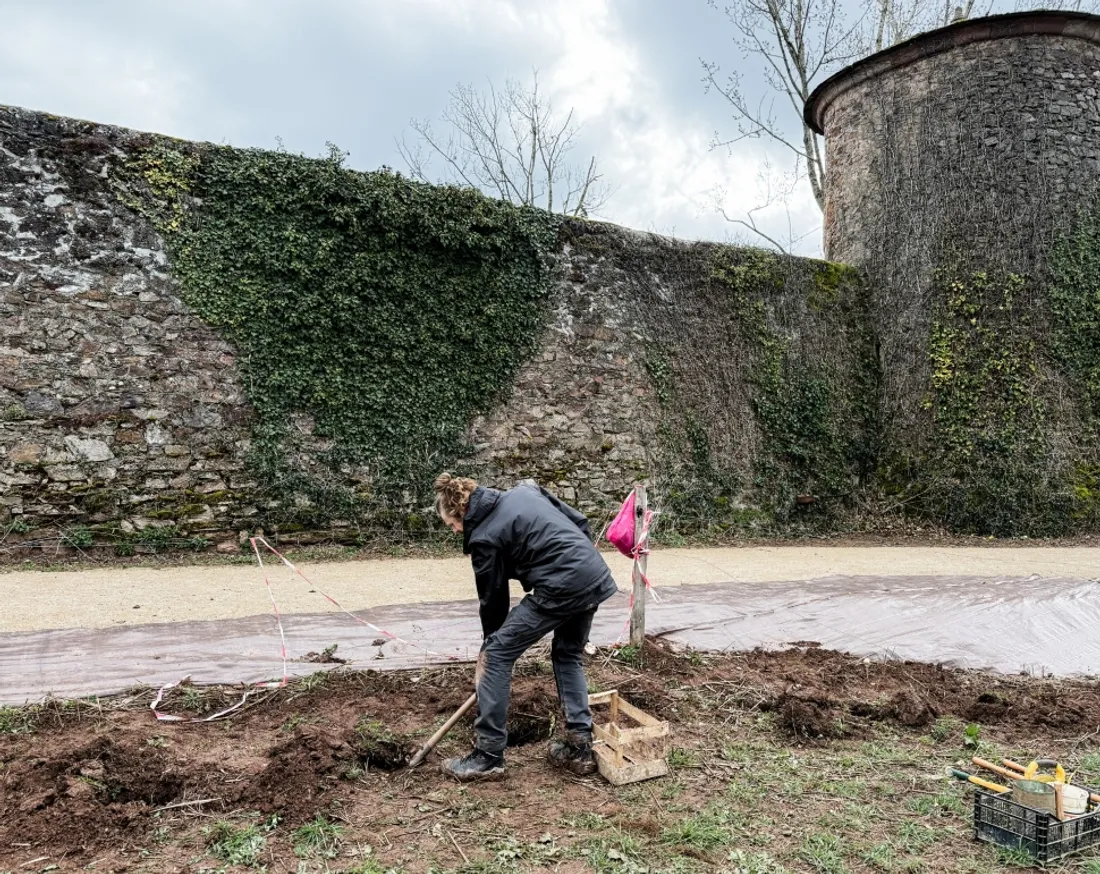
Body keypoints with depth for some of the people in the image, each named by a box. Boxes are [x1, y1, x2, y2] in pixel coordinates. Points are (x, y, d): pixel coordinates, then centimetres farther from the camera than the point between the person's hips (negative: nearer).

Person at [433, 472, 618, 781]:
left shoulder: (484, 537, -2)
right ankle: (580, 748, 25)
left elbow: (493, 598, 7)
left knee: (498, 654, 3)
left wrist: (487, 651, 21)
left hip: (561, 587, -8)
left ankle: (488, 756, 9)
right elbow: (580, 522, 18)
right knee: (569, 655, 26)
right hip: (597, 577, 9)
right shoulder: (524, 491, 17)